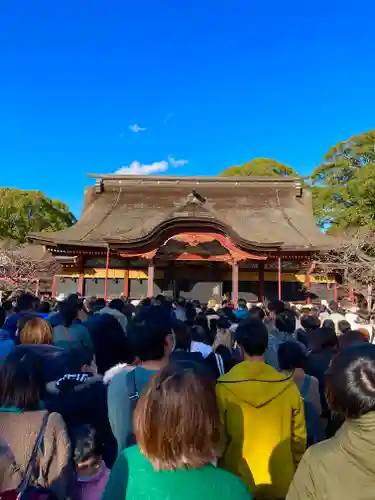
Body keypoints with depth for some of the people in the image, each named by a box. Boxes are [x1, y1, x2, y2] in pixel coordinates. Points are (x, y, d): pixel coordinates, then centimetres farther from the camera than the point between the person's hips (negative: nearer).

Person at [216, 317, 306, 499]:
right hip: (280, 482, 1)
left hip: (237, 481, -1)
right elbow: (299, 437, -4)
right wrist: (295, 468, 13)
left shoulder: (223, 388, -19)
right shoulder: (288, 386, -16)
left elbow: (218, 437, -8)